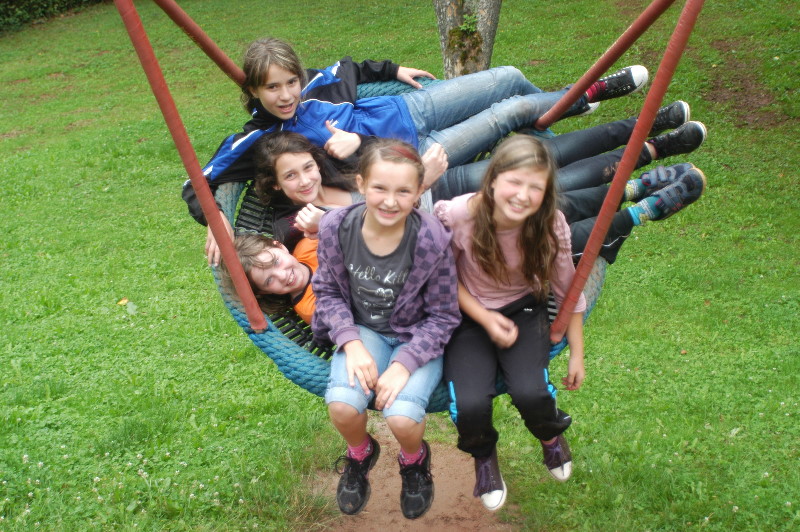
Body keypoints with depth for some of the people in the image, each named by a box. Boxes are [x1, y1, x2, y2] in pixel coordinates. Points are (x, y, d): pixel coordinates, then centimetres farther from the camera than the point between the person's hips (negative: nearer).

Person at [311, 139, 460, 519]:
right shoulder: (335, 227, -17)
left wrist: (404, 363, -23)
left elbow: (442, 316, -12)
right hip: (362, 331, 2)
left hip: (418, 337, -2)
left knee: (402, 416, -27)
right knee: (342, 404, -26)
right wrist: (352, 343, -18)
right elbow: (328, 291, -2)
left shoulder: (432, 240, -23)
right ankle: (360, 454, 14)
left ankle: (413, 460, 14)